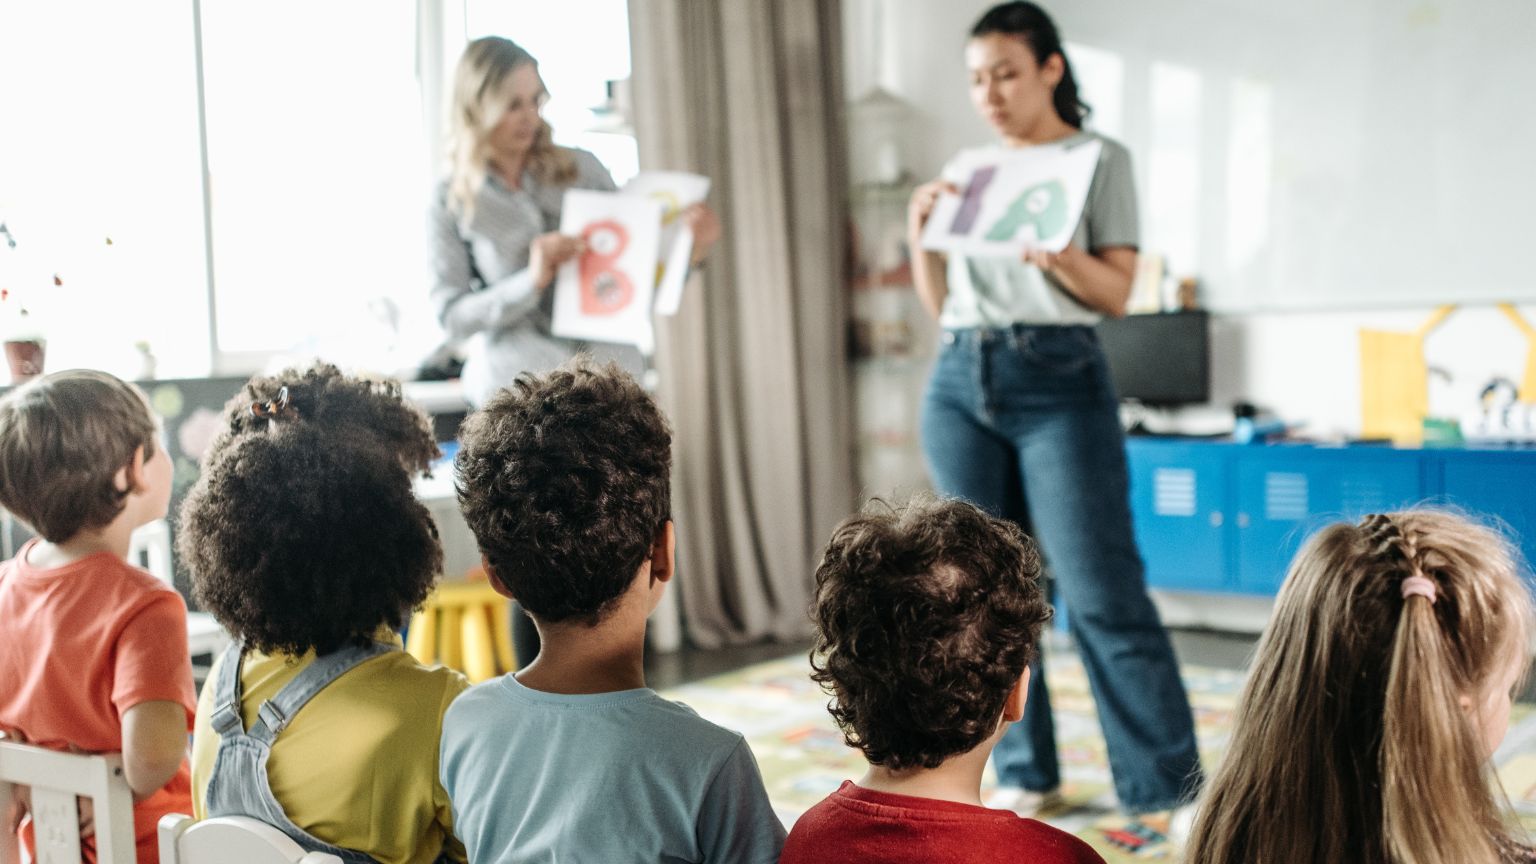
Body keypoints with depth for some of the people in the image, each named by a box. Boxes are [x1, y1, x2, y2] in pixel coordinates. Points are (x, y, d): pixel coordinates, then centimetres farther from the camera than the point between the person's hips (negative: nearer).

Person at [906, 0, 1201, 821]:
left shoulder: (1100, 159, 4)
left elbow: (1117, 293, -2)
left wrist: (1062, 257, -20)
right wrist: (922, 236, 0)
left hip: (1059, 381, -5)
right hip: (959, 382, 5)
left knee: (1103, 593, -8)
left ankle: (1172, 786, 1)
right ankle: (1024, 773, 16)